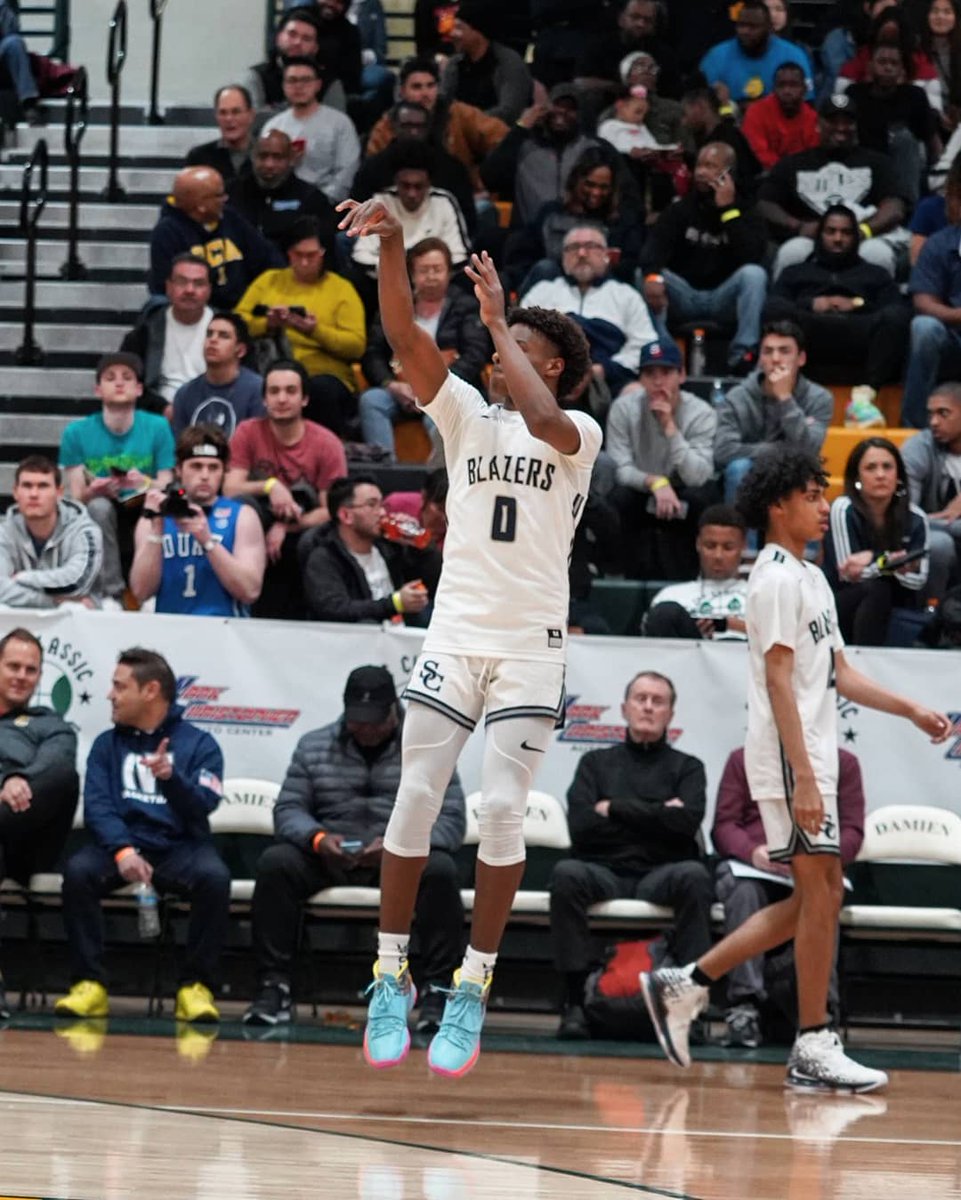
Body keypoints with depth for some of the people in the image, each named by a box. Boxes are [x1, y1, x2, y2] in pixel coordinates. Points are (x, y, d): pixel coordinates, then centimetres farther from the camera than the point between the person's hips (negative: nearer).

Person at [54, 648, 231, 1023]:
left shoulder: (199, 744, 6)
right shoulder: (106, 745, 12)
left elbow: (202, 807, -9)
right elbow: (97, 805, -2)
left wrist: (171, 778, -29)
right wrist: (122, 851, -21)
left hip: (180, 848, -2)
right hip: (120, 843, 2)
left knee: (214, 876, -34)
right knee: (77, 870, -30)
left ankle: (195, 986, -24)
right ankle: (89, 983, -25)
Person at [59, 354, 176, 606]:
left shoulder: (157, 427, -2)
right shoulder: (77, 433, -2)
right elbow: (75, 497, -5)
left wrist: (147, 484, -30)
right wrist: (93, 491, -31)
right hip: (96, 527, 0)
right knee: (99, 506, -34)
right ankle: (111, 596, -29)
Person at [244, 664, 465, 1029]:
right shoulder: (313, 746, 10)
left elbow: (452, 820, -4)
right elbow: (288, 809, 5)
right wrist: (317, 838, -19)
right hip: (330, 859, 1)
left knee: (440, 870, -33)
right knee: (275, 863, -27)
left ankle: (435, 993, -29)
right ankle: (273, 988, -24)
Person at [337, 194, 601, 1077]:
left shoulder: (580, 433, 0)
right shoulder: (467, 415, 9)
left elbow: (542, 421, -24)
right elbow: (405, 335, -3)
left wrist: (498, 320, -17)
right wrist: (391, 245, -17)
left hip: (532, 645, -2)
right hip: (455, 632, 3)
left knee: (502, 810, -8)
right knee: (415, 799, -5)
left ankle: (473, 988, 0)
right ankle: (392, 978, 3)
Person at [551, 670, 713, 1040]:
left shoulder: (686, 768, 16)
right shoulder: (596, 763, 17)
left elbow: (687, 822, -5)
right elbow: (581, 827, 0)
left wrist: (617, 809, -3)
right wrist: (655, 816, -1)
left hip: (661, 875, 0)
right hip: (605, 873, 0)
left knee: (694, 876, -34)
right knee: (567, 874, -33)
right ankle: (574, 1002, -30)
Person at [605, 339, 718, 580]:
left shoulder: (701, 413, -15)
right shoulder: (624, 408, -13)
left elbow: (697, 477, -25)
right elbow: (620, 469, -17)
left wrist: (670, 426, -32)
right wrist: (654, 482, -37)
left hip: (680, 501, 0)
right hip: (640, 498, 0)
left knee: (701, 495, -32)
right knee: (619, 497, -32)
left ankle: (683, 571, -15)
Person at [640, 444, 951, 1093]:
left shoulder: (812, 578, 19)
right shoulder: (778, 579, -11)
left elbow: (839, 674, 24)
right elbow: (779, 680, -17)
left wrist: (911, 710, 14)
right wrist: (802, 776, -23)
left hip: (815, 758, 10)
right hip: (790, 759, -10)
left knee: (816, 899, 10)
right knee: (821, 892, -8)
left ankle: (686, 984, 14)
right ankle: (814, 1047, -3)